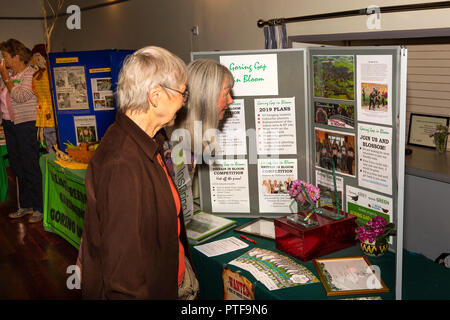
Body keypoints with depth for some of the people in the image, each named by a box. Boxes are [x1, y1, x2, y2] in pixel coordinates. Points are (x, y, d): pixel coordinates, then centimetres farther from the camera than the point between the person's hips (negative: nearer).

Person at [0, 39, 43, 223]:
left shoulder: (30, 74, -10)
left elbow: (20, 97, -22)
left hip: (26, 125, -8)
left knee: (30, 167, -4)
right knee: (17, 167, 12)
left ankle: (39, 208, 5)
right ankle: (25, 206, 22)